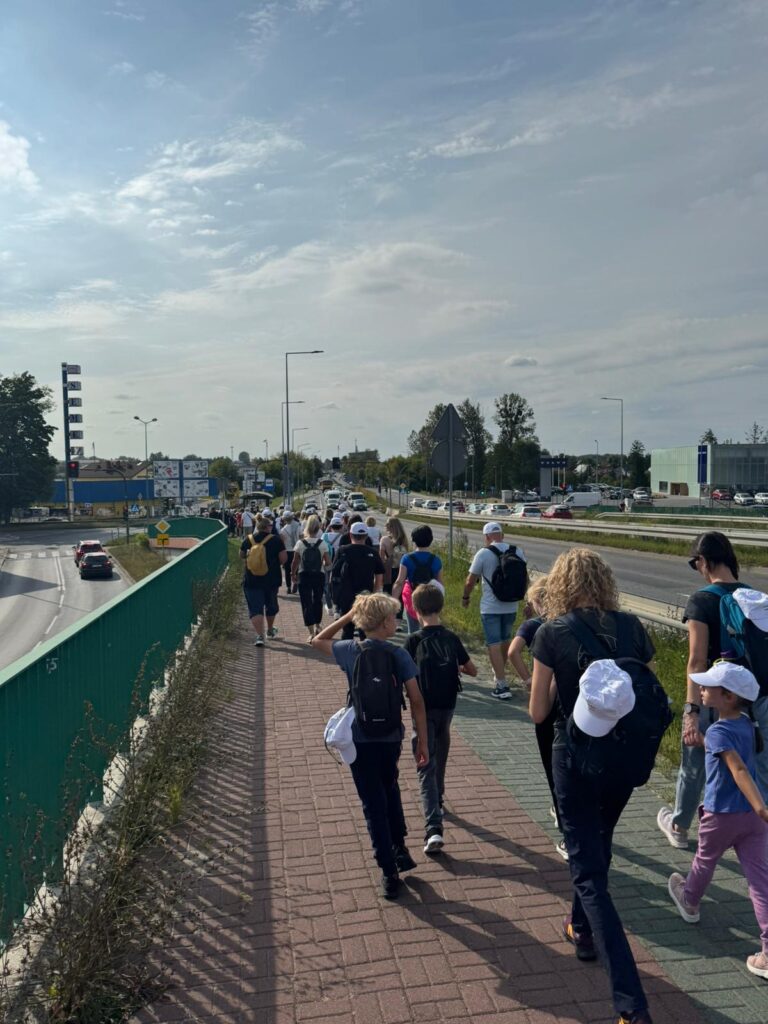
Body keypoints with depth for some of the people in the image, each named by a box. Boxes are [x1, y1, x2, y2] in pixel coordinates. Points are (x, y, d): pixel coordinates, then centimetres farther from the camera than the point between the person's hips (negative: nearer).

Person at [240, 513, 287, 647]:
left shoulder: (248, 539, -2)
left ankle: (259, 636, -15)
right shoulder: (275, 540, -9)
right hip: (271, 579, 0)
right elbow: (283, 559, -11)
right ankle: (270, 630, 40)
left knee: (255, 608, -1)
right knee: (271, 604, 22)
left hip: (251, 580, 0)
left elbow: (242, 555, 13)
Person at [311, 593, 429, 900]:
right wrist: (422, 741, -3)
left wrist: (347, 616, 7)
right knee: (389, 789, 29)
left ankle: (389, 874, 15)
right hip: (391, 738, 1)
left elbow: (317, 641, 13)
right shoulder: (399, 655, -11)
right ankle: (399, 848, 30)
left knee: (374, 804, 9)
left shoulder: (350, 651, -7)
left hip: (360, 740, 0)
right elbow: (416, 701, -12)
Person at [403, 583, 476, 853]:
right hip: (448, 706, 4)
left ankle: (434, 829, -15)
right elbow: (472, 670, 8)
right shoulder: (451, 638, 0)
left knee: (426, 768, -4)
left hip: (424, 709, -4)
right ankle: (438, 801, 47)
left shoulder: (414, 641, -12)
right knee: (440, 757, 28)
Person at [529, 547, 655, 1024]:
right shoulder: (631, 625, -5)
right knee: (598, 846, 29)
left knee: (589, 872, 6)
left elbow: (538, 712, -9)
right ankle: (584, 932, 49)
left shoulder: (551, 633, -13)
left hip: (577, 757, -4)